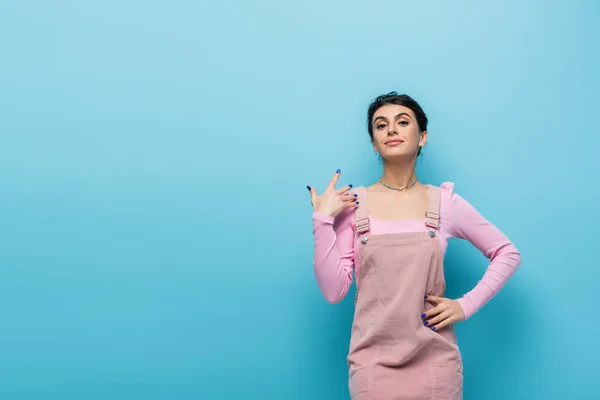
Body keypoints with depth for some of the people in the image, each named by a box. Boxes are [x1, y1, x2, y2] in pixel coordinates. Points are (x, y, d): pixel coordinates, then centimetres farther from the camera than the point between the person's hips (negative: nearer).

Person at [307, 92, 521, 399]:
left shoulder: (445, 202, -1)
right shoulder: (351, 204, -2)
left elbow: (508, 254, 8)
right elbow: (333, 290, -5)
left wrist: (466, 305, -2)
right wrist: (322, 219, -11)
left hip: (434, 362, 1)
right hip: (373, 362, 0)